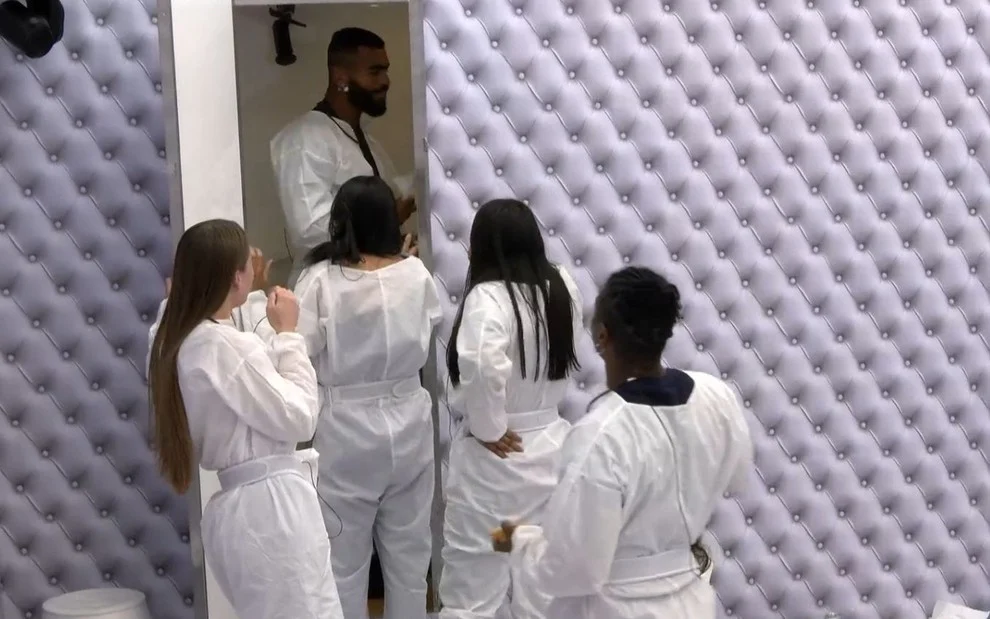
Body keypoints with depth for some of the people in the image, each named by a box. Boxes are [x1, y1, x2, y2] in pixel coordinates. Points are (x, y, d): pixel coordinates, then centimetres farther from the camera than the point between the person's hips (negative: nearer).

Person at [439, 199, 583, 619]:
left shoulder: (489, 297, -20)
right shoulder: (563, 287, 0)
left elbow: (483, 364, -35)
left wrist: (488, 428, -23)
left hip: (496, 456, -7)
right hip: (550, 442, 7)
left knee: (475, 582, 5)